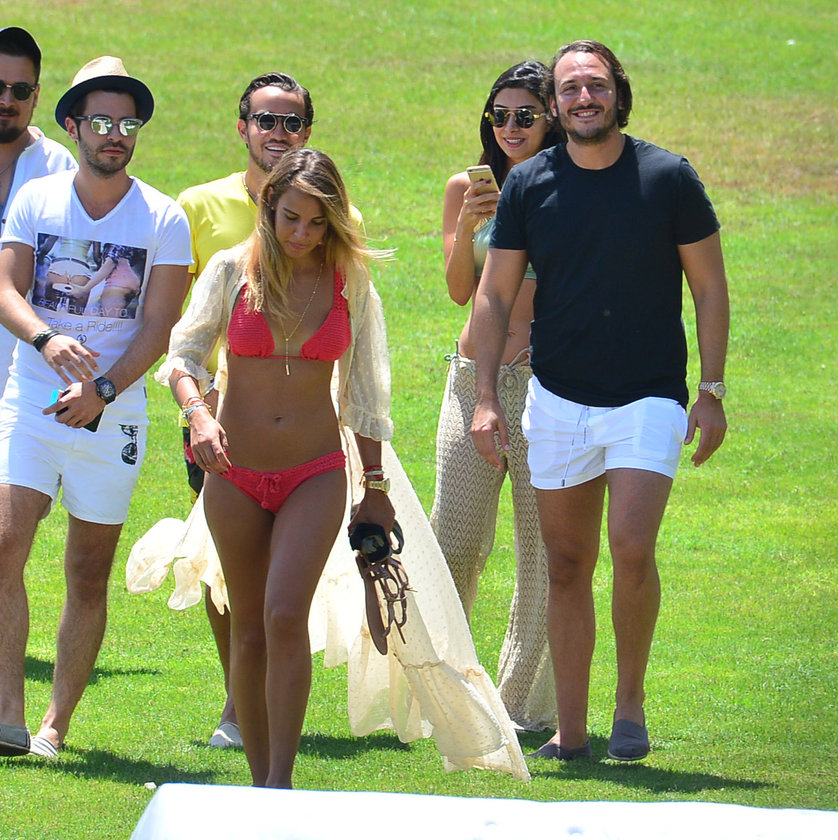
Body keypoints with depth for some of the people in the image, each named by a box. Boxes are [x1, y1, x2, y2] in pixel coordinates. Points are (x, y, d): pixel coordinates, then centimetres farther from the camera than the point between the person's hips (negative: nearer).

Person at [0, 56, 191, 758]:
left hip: (114, 414, 0)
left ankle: (57, 723, 11)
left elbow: (158, 326, -5)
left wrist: (102, 390, -19)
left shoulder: (164, 220, 0)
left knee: (90, 575, 3)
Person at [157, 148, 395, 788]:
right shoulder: (232, 270, -2)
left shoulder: (350, 282, 1)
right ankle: (260, 779, 17)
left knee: (286, 615, -18)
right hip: (236, 473, 1)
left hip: (316, 475, -1)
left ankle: (281, 784, -15)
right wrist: (197, 412, -21)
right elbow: (183, 356, 1)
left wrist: (375, 488, 10)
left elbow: (365, 392, 9)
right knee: (249, 629, 6)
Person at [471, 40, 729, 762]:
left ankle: (631, 701, 1)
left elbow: (710, 288, 3)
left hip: (649, 398, -2)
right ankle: (570, 732, 11)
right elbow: (494, 295, 6)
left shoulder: (669, 178, -3)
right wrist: (486, 397, -2)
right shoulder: (528, 186, 2)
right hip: (557, 401, 2)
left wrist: (712, 391, -2)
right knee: (568, 566, 4)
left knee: (632, 549, -18)